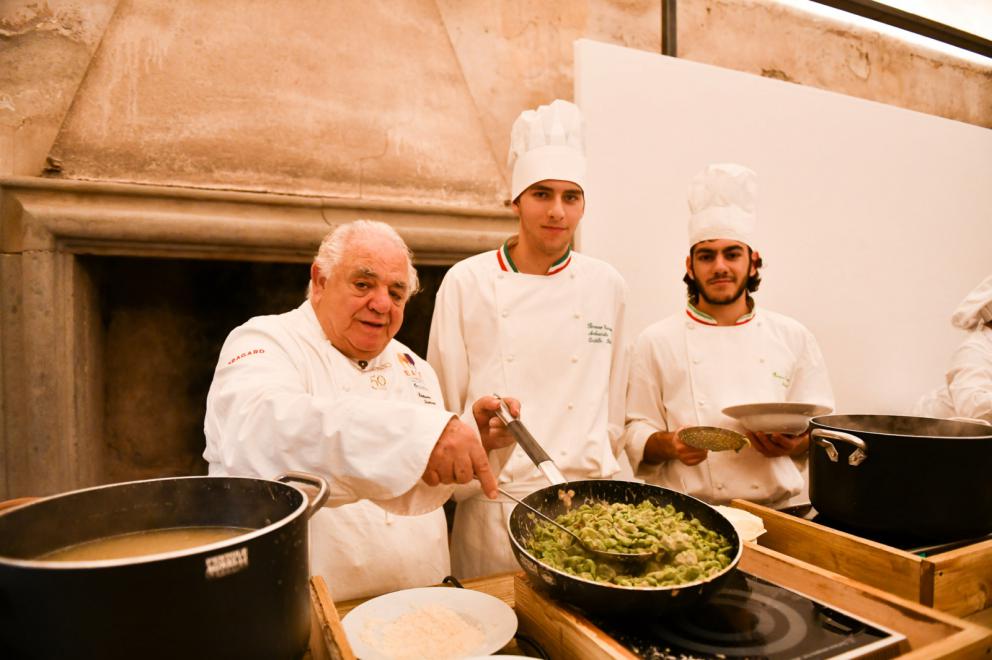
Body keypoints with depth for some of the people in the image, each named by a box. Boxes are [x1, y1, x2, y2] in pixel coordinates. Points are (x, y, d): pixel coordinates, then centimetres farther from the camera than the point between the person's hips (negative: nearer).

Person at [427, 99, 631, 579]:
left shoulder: (606, 286, 2)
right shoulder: (468, 282, -5)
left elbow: (612, 412, 9)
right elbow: (442, 406, 2)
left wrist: (612, 490, 9)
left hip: (588, 500, 2)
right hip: (496, 503, -2)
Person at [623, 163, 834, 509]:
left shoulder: (794, 337, 11)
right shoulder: (656, 341, 5)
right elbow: (636, 434, 6)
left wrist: (797, 443, -6)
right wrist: (669, 444, -14)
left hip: (783, 510, 3)